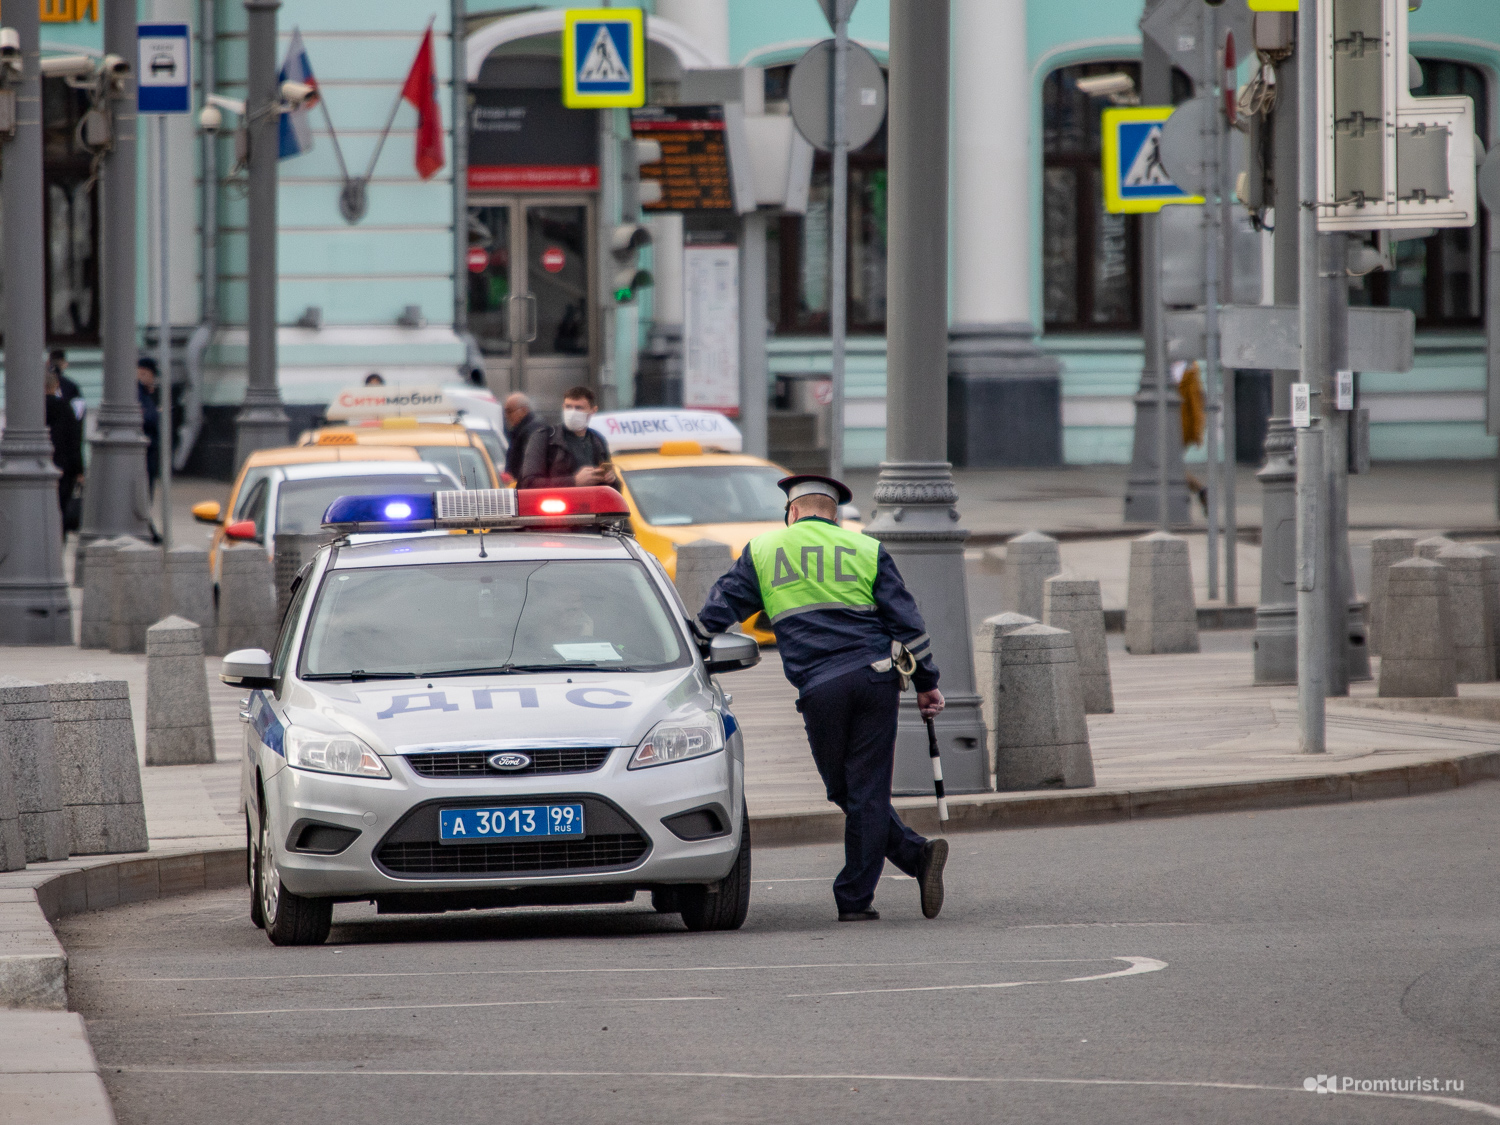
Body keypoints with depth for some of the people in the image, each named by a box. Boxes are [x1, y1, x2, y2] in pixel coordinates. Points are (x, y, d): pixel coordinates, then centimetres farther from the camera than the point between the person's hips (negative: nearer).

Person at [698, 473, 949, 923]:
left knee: (847, 792, 9)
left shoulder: (762, 551, 13)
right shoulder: (867, 551, 13)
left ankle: (917, 856, -2)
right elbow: (906, 620, 9)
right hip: (877, 675, 2)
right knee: (868, 790, 3)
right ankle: (856, 899, 0)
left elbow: (719, 609, 14)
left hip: (820, 688, -2)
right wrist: (926, 683, 14)